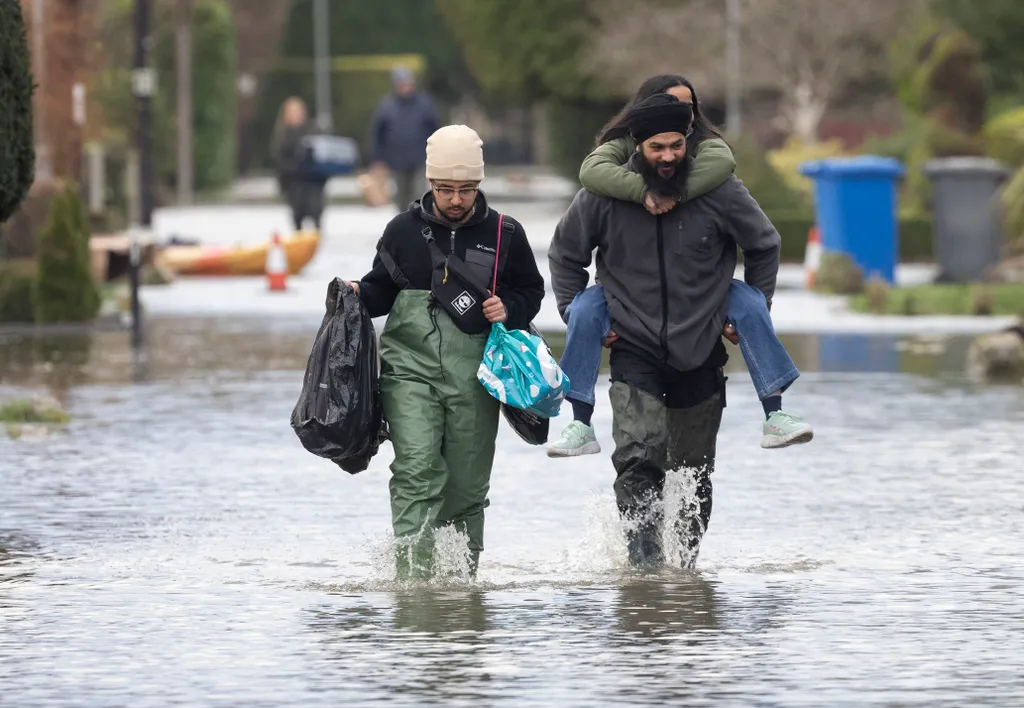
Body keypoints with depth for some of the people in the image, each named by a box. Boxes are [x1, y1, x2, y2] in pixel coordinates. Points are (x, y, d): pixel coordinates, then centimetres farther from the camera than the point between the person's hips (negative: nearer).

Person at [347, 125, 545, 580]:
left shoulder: (504, 234, 4)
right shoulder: (404, 231, 5)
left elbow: (530, 291, 15)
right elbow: (381, 289, 16)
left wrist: (509, 311, -6)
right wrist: (358, 296, -6)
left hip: (474, 376, 1)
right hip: (411, 369, -1)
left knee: (466, 485, 6)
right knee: (416, 471, -17)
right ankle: (413, 573, -22)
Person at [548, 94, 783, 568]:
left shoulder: (720, 192, -8)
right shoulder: (603, 196, -8)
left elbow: (764, 245, 11)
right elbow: (564, 254, 11)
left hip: (700, 351, 1)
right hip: (634, 350, -1)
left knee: (694, 471, 10)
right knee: (638, 456, -22)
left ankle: (686, 560, 23)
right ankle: (643, 555, -23)